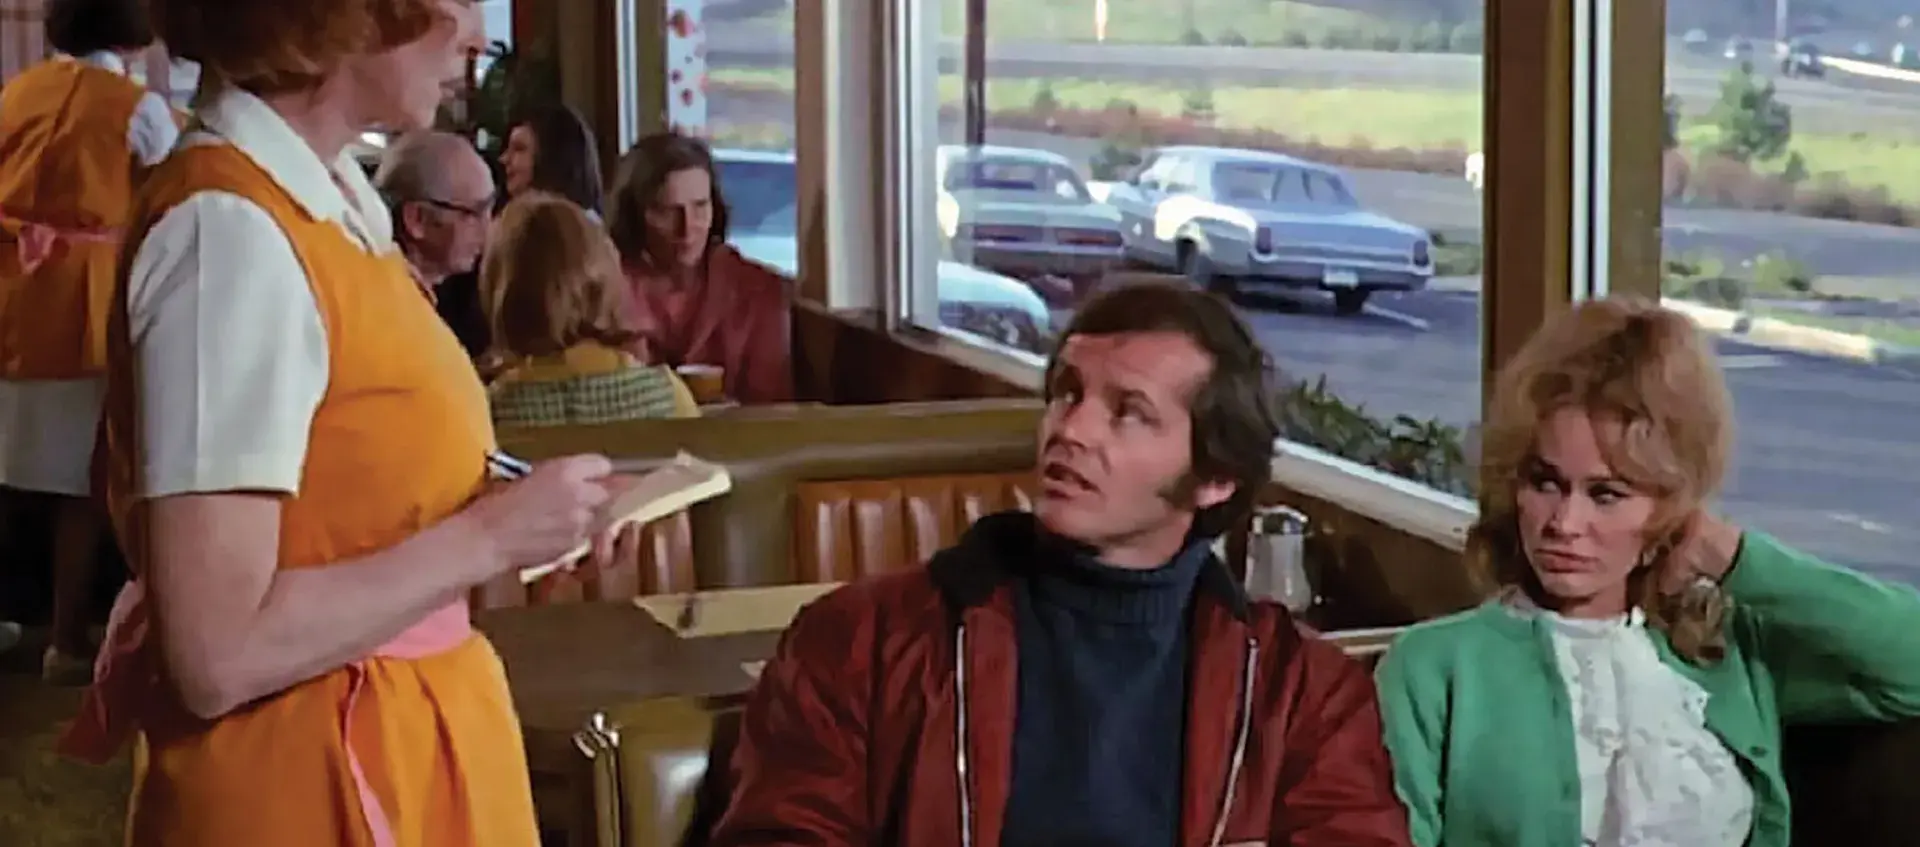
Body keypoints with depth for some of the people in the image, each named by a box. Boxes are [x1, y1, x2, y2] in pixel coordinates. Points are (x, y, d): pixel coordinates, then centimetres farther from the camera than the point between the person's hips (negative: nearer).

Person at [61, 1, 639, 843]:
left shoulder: (325, 198, 5)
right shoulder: (234, 228, -21)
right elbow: (220, 654, -25)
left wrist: (511, 518, 2)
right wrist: (489, 536, -18)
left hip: (398, 758, 9)